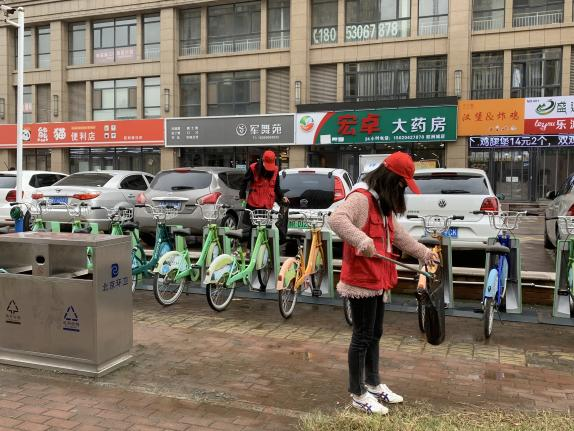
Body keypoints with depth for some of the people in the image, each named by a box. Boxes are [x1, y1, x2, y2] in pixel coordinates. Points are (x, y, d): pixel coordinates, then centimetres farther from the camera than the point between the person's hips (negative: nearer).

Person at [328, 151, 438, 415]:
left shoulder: (383, 202, 16)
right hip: (361, 281, -10)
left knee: (374, 334, 19)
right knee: (362, 337, 0)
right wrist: (362, 240, -47)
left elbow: (397, 234, 27)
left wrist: (423, 253, 32)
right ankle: (358, 395, 13)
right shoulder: (361, 197, -17)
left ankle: (373, 384, 34)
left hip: (378, 280, 10)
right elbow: (336, 219, -34)